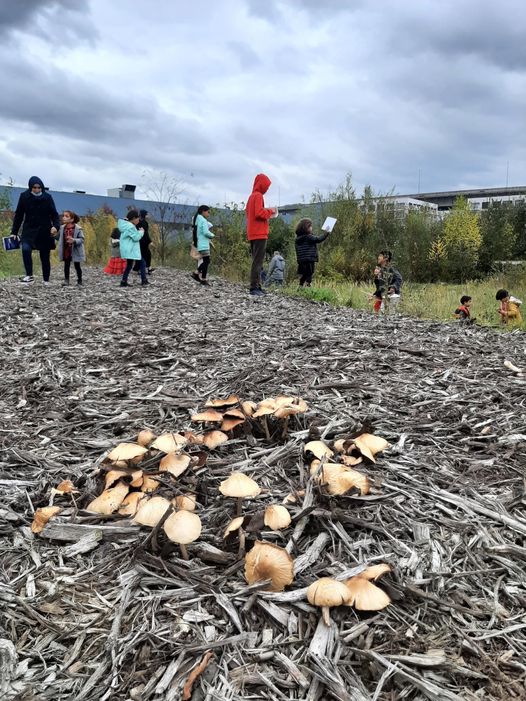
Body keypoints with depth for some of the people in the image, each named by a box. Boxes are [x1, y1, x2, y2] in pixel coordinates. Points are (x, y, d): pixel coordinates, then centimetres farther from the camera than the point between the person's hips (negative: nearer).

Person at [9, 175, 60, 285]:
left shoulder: (47, 197, -3)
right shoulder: (24, 196, -1)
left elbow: (54, 214, -2)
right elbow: (18, 215, 4)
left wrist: (55, 226, -23)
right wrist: (14, 232, 2)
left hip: (44, 231, 0)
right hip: (29, 230, 0)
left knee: (45, 256, 6)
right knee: (26, 249, -26)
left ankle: (46, 280, 20)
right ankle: (29, 275, -19)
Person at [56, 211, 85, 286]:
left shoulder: (77, 229, -12)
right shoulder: (62, 228, 2)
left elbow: (81, 239, -14)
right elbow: (58, 237, 10)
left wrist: (74, 240, -29)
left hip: (75, 252, -4)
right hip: (66, 251, 4)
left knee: (77, 266, 8)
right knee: (66, 266, 5)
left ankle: (79, 280, 22)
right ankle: (66, 280, 12)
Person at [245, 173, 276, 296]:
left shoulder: (251, 196, 19)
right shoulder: (258, 196, -9)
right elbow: (259, 213, -20)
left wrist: (267, 214, 14)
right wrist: (270, 212, -3)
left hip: (252, 234, 10)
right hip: (259, 234, -10)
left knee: (257, 261, 10)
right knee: (258, 262, -10)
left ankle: (256, 287, 10)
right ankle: (254, 287, -13)